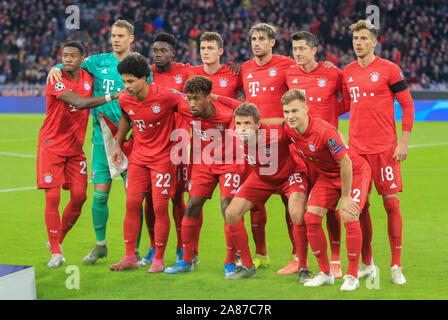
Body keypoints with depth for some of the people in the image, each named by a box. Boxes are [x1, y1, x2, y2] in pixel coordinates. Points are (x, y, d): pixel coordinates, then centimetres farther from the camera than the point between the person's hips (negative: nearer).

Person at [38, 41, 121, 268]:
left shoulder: (88, 77, 3)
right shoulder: (55, 81, -16)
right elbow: (79, 102, -29)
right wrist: (112, 97, -31)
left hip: (75, 148, 5)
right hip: (51, 145, -5)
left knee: (79, 196, 0)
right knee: (52, 196, -9)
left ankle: (57, 239, 21)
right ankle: (55, 252, -2)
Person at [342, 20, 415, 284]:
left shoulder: (389, 69, -3)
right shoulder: (348, 73, 10)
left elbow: (407, 104, -2)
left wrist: (404, 141, -7)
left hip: (385, 148, -4)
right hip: (356, 148, 4)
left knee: (391, 202, -4)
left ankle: (396, 265, 2)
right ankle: (367, 263, 14)